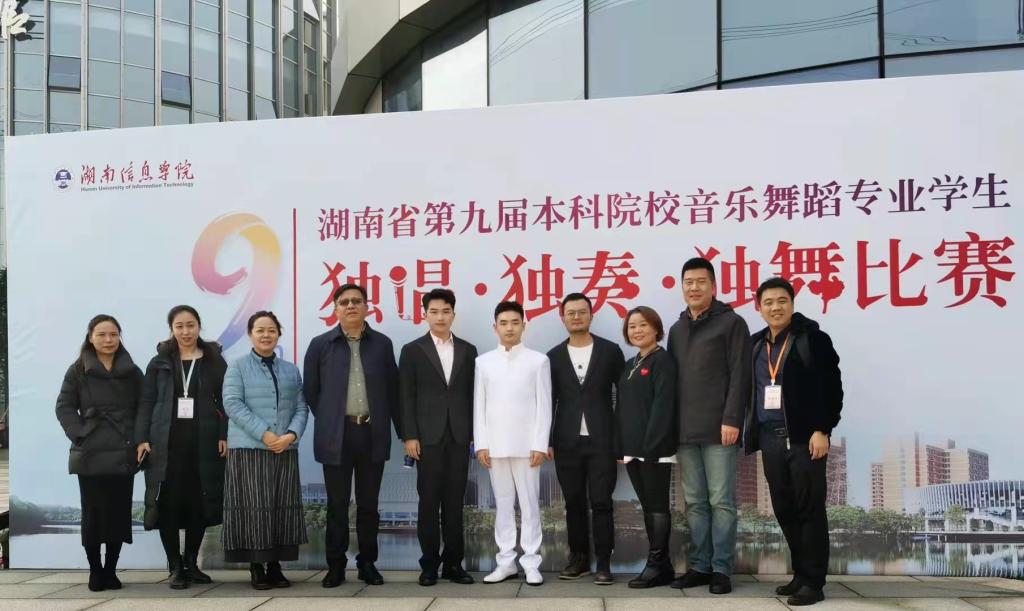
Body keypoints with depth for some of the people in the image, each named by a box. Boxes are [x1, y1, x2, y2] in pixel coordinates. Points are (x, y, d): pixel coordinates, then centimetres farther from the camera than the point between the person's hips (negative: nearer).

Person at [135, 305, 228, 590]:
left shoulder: (215, 361, 7)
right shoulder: (159, 362, 9)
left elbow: (224, 402, 4)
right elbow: (146, 403, 5)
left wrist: (224, 436, -6)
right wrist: (142, 439, -5)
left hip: (203, 443, 0)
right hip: (166, 443, 0)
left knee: (199, 503, 3)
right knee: (169, 503, -3)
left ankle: (191, 564, 18)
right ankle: (176, 568, 6)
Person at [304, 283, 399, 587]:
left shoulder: (382, 344, 6)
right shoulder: (321, 344, 2)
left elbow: (392, 390, 7)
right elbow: (310, 391, 7)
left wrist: (402, 429, 6)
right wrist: (328, 421, 8)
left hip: (373, 434, 1)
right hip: (336, 435, -1)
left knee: (368, 503, 8)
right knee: (337, 504, 5)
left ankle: (367, 563, 18)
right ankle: (336, 565, 15)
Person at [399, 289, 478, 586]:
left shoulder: (468, 350, 10)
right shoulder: (413, 350, 3)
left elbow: (471, 394, 10)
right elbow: (406, 397, -1)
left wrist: (474, 432, 3)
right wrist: (409, 436, -8)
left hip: (459, 436, 2)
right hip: (428, 436, -2)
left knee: (455, 501, 5)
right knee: (429, 501, 1)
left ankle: (453, 562, 12)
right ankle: (430, 564, 9)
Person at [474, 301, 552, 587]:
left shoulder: (538, 360, 2)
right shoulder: (484, 362, 8)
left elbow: (544, 405, -1)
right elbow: (479, 405, 7)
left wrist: (540, 445, -7)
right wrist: (481, 444, 0)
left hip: (527, 444, -2)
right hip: (495, 445, 2)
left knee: (529, 504, 1)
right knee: (502, 504, 7)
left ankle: (531, 563, 6)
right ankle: (506, 562, 13)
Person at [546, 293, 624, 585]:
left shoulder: (610, 350, 2)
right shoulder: (554, 356, 7)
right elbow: (549, 401, 8)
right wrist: (546, 441, 4)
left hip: (601, 440, -2)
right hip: (567, 441, 2)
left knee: (601, 502, -3)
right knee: (574, 502, 8)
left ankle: (603, 563, 3)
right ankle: (578, 558, 19)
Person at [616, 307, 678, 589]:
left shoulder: (663, 360, -7)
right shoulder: (630, 365, 17)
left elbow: (663, 405, -16)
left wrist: (651, 446, -21)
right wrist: (620, 446, 10)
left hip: (655, 448, -8)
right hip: (633, 448, 8)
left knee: (658, 506, -2)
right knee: (647, 506, 10)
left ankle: (657, 565, 3)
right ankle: (660, 565, 17)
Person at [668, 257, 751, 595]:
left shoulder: (731, 323, -1)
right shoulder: (677, 329, 17)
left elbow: (739, 376, -8)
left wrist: (731, 419, -15)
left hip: (717, 428, -5)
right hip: (684, 430, 6)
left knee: (721, 501, -2)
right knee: (695, 502, 9)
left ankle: (721, 569, 4)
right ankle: (698, 566, 14)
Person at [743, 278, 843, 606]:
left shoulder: (813, 338, -3)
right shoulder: (756, 344, 14)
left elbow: (832, 389, -6)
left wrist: (822, 430, -13)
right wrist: (754, 433, 13)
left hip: (805, 437, -6)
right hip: (770, 439, 6)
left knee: (810, 509, -3)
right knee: (784, 510, 9)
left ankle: (813, 581, 3)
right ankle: (800, 574, 20)